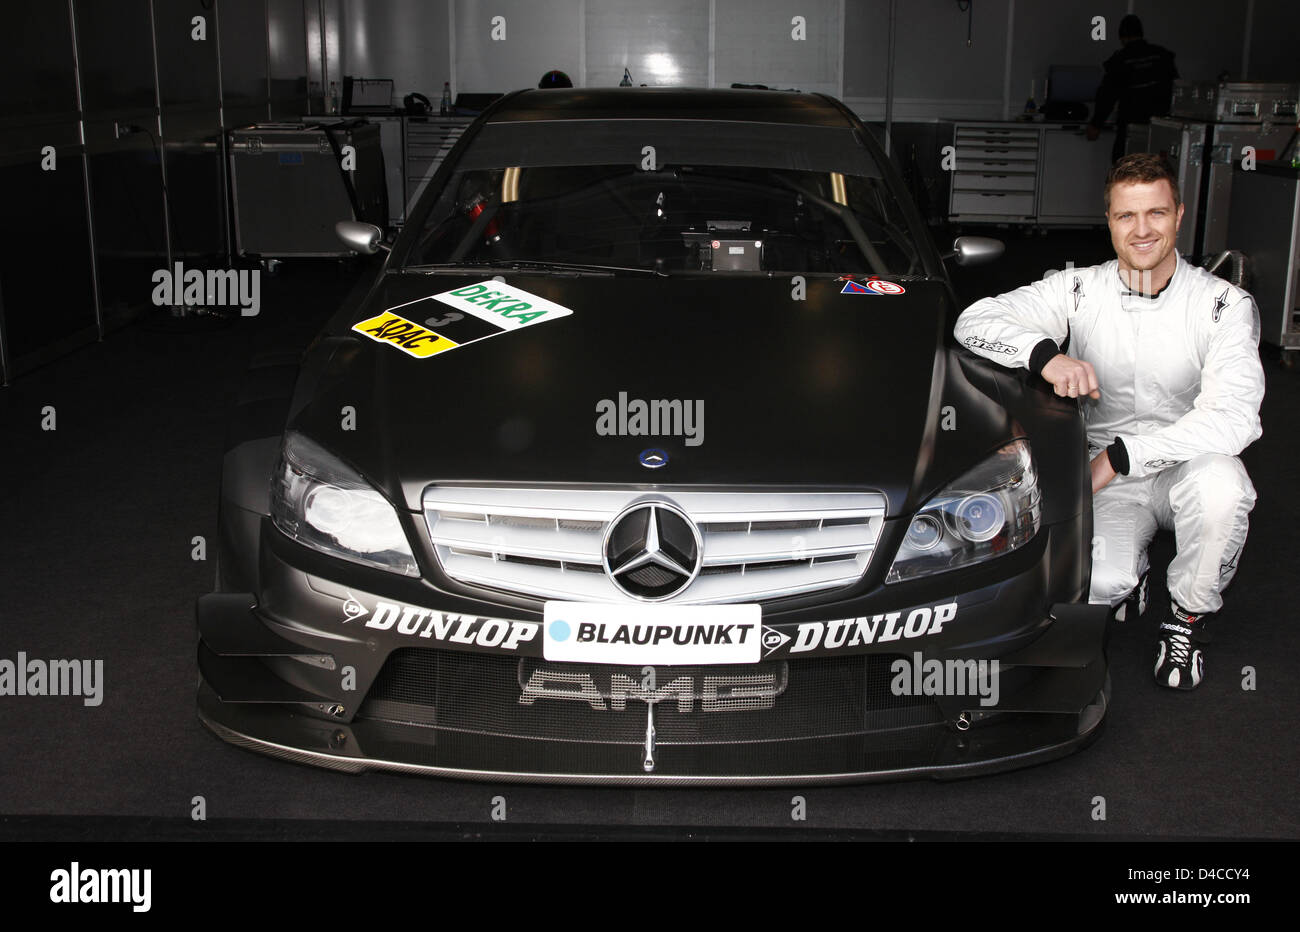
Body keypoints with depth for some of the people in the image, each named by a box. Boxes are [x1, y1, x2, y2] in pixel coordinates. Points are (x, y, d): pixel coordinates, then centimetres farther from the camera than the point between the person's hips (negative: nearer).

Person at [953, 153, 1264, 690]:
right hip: (1109, 479, 0)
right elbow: (974, 322, -14)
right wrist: (1045, 353, -35)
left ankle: (1189, 615, -6)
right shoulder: (1080, 292, -4)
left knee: (1218, 482, -37)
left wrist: (1121, 454, -28)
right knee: (1094, 581, -28)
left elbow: (1234, 419, -21)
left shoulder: (1225, 304, -8)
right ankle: (1127, 573, 15)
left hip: (1186, 466, 0)